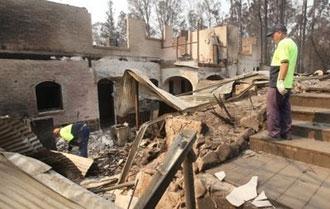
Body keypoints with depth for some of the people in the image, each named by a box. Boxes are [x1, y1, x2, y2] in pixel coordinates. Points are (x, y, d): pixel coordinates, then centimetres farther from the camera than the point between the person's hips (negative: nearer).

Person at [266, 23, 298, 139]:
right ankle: (286, 133, 20)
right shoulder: (292, 43, 20)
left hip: (278, 84, -10)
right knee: (285, 109, 13)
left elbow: (284, 63, -23)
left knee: (273, 109, -2)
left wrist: (280, 81, -26)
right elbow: (289, 63, 20)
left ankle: (273, 134, 4)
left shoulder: (283, 43, -12)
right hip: (287, 83, 10)